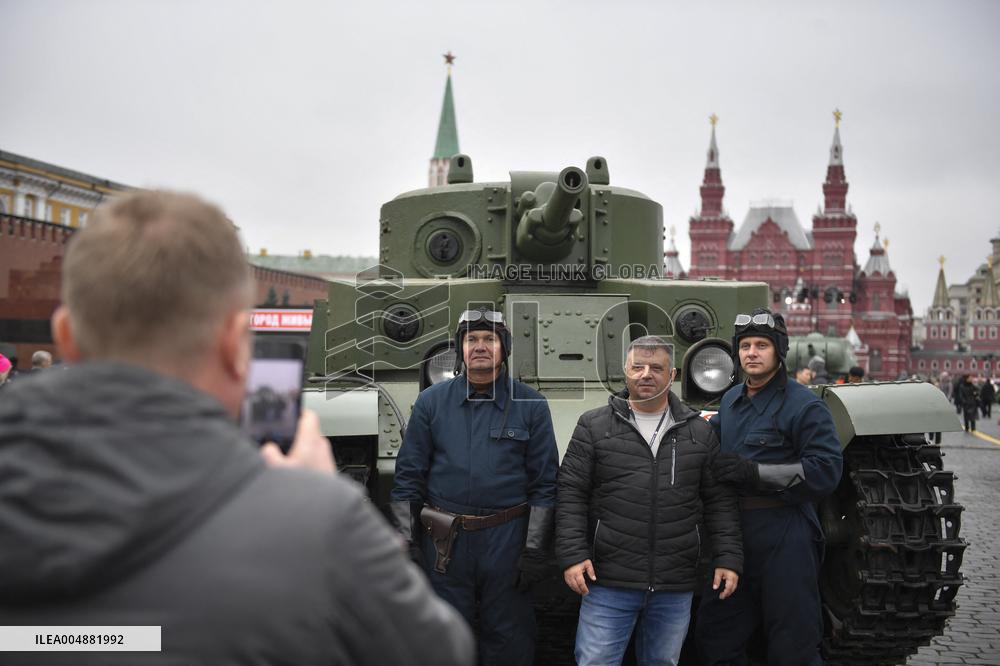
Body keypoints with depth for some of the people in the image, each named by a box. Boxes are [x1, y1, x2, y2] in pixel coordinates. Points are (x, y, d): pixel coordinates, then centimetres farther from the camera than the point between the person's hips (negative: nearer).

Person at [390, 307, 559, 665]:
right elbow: (408, 475, 5)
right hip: (444, 542, 1)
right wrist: (406, 539, 0)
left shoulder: (530, 405, -1)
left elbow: (544, 483, -1)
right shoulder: (431, 401, 3)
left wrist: (535, 549, -5)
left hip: (507, 540, -1)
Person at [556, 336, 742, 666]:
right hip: (608, 582, -2)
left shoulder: (700, 432, 8)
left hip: (676, 588, 2)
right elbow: (571, 494, 0)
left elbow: (720, 502, 9)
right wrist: (573, 555, -8)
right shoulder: (594, 426, 2)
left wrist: (728, 559, 1)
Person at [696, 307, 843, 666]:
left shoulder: (804, 405, -9)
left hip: (784, 539, -7)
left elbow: (825, 472, -17)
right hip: (732, 532, 7)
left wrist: (754, 472, -21)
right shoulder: (730, 399, 13)